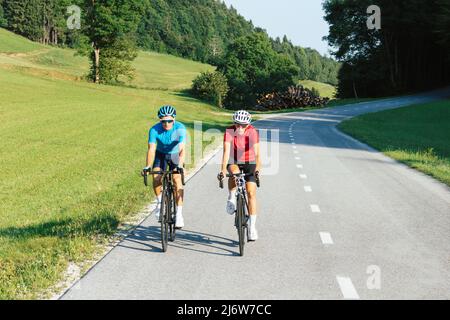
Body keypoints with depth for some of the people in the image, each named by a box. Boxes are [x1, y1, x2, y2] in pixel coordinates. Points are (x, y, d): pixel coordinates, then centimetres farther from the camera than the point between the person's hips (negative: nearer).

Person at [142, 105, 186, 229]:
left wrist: (180, 166, -51)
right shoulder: (154, 130, -25)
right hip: (161, 154, 1)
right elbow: (151, 149, -30)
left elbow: (182, 149, -37)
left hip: (175, 155, -1)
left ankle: (179, 214, -16)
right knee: (156, 177, -22)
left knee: (177, 179, -20)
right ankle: (159, 202, 5)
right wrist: (148, 166, -44)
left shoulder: (180, 128, -29)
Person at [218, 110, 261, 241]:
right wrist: (223, 169, -43)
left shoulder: (253, 132, -21)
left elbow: (257, 152, -29)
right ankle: (231, 198, -11)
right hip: (234, 162, 0)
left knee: (251, 193, -10)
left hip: (249, 163, 0)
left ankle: (252, 226, -3)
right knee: (234, 172, -37)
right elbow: (226, 151, -30)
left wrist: (257, 168, -45)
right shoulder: (229, 132, -21)